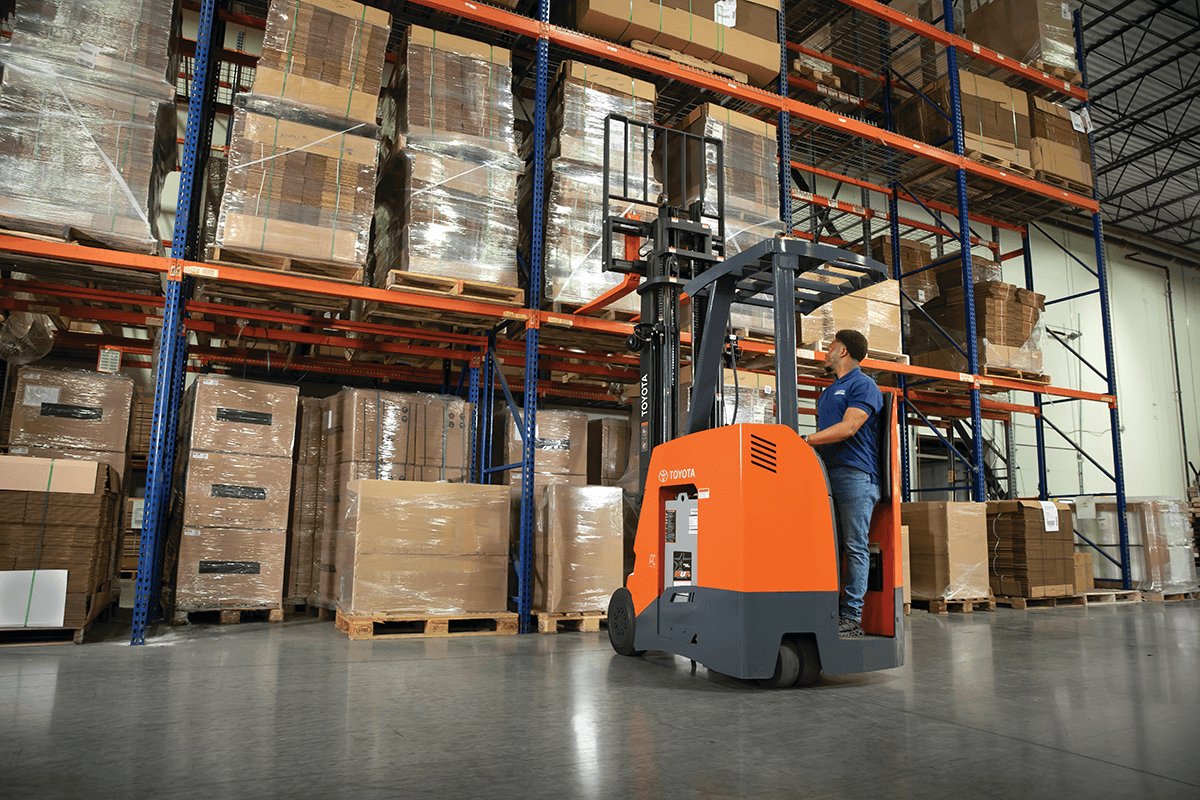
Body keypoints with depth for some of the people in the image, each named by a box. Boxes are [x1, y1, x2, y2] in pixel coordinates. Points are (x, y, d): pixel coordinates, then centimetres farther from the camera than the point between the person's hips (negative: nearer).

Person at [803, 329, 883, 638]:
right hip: (827, 473, 8)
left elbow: (848, 428, -14)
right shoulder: (828, 391, 26)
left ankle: (852, 616, -5)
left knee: (854, 547, -6)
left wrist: (806, 439, -16)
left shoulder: (863, 385, -1)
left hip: (855, 474, -8)